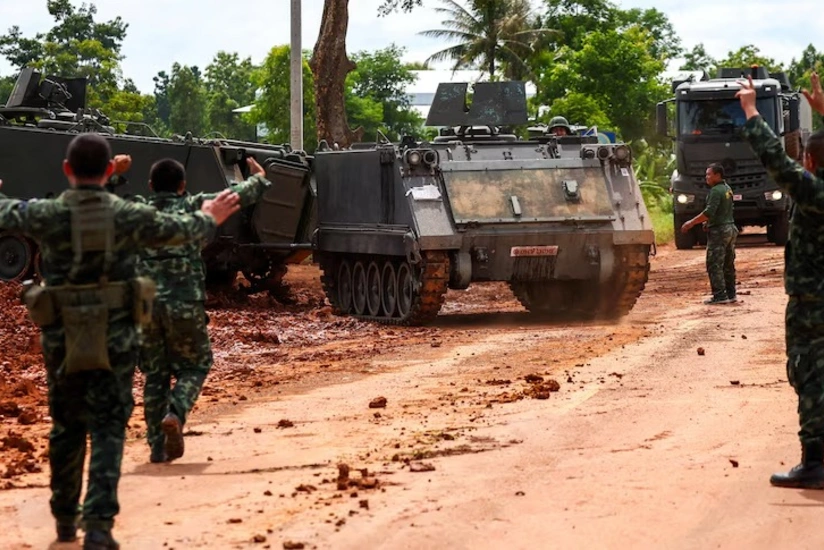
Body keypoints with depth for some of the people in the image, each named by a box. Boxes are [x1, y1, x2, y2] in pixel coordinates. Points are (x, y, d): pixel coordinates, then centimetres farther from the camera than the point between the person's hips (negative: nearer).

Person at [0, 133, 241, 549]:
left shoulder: (45, 215, -6)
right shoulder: (131, 217, -5)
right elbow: (181, 230, 14)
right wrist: (209, 219, 36)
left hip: (62, 339, 1)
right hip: (115, 339, -1)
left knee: (67, 428, 17)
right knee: (107, 430, 1)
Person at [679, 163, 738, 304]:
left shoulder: (716, 191, -16)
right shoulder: (727, 189, 13)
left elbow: (709, 212, -23)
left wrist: (691, 223, -18)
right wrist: (708, 222, 19)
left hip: (719, 231, -10)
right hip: (730, 228, 10)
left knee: (714, 265, -7)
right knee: (728, 265, 13)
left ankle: (720, 295, -10)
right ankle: (731, 294, 16)